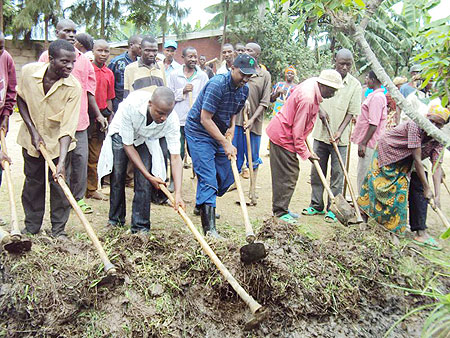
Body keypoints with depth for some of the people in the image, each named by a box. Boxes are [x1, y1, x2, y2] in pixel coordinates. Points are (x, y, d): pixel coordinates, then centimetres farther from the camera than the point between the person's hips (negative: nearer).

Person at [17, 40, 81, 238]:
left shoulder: (74, 87, -24)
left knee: (59, 183, 2)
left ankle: (58, 229, 19)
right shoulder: (28, 72, -18)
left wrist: (62, 161, -34)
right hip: (31, 138, 2)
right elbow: (21, 99, 1)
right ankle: (31, 227, 30)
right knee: (33, 182, 13)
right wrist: (33, 130, -9)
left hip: (58, 141, -2)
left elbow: (67, 128, -26)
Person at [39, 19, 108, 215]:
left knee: (80, 159, 4)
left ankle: (78, 197, 17)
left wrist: (98, 114, 12)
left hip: (79, 119, 3)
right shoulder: (48, 56, 3)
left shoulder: (83, 60, 13)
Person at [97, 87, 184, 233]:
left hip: (146, 139, 1)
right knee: (117, 178, -3)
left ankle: (140, 227, 2)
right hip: (121, 135, -1)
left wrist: (178, 194, -40)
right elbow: (128, 145, -29)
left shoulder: (172, 120, -34)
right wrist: (149, 176, -29)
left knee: (144, 183, -11)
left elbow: (175, 157, -31)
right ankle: (115, 220, 19)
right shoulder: (130, 105, -40)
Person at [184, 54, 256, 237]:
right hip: (199, 132, -8)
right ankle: (209, 229, -17)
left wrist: (232, 126, -2)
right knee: (208, 179, -16)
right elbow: (205, 119, -26)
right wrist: (226, 144, -25)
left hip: (220, 133, 8)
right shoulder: (217, 84, -24)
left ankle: (203, 205, 37)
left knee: (226, 177, 11)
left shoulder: (244, 89, 1)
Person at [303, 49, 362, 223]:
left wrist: (340, 131, -15)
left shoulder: (355, 85, -3)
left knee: (337, 174, 3)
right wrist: (320, 109, -11)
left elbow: (352, 112, -4)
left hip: (340, 137, -2)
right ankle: (316, 205, 22)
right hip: (320, 133, 2)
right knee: (317, 171, 9)